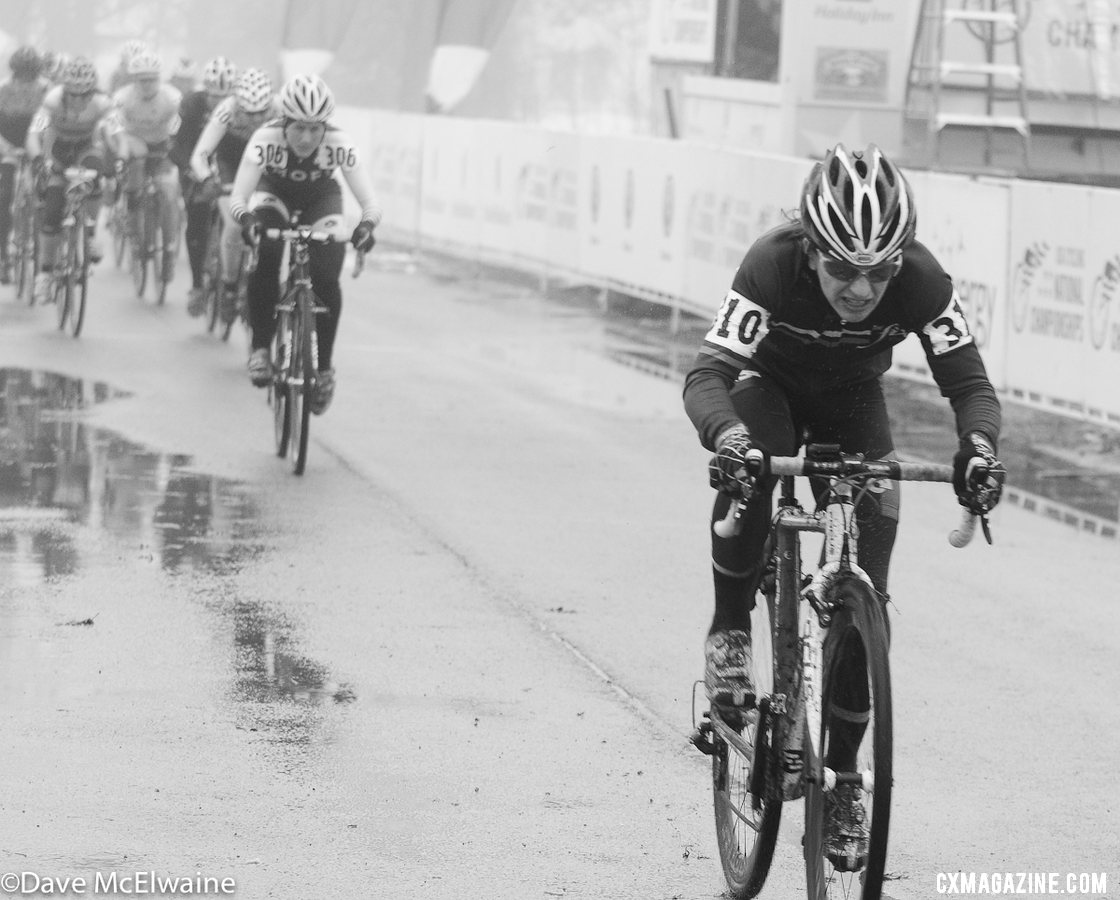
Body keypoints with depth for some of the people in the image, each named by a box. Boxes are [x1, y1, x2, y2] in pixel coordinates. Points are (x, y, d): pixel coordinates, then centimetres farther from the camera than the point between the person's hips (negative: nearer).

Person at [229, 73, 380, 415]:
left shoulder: (339, 144, -33)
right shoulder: (266, 139, -34)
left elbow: (369, 202, -34)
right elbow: (238, 198, -37)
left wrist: (367, 225, -56)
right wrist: (247, 220, -59)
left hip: (321, 198, 1)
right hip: (274, 193, -1)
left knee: (326, 281, -17)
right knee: (265, 261, -30)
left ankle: (324, 368, 3)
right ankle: (260, 349, -17)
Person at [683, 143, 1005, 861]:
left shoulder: (923, 282, -32)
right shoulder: (772, 266, -37)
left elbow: (970, 382, -29)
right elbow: (707, 375, -42)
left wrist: (979, 445, -51)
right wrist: (726, 435, -63)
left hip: (854, 402, 2)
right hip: (771, 384, -2)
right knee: (747, 476, -38)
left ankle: (843, 775, 7)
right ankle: (730, 633, -15)